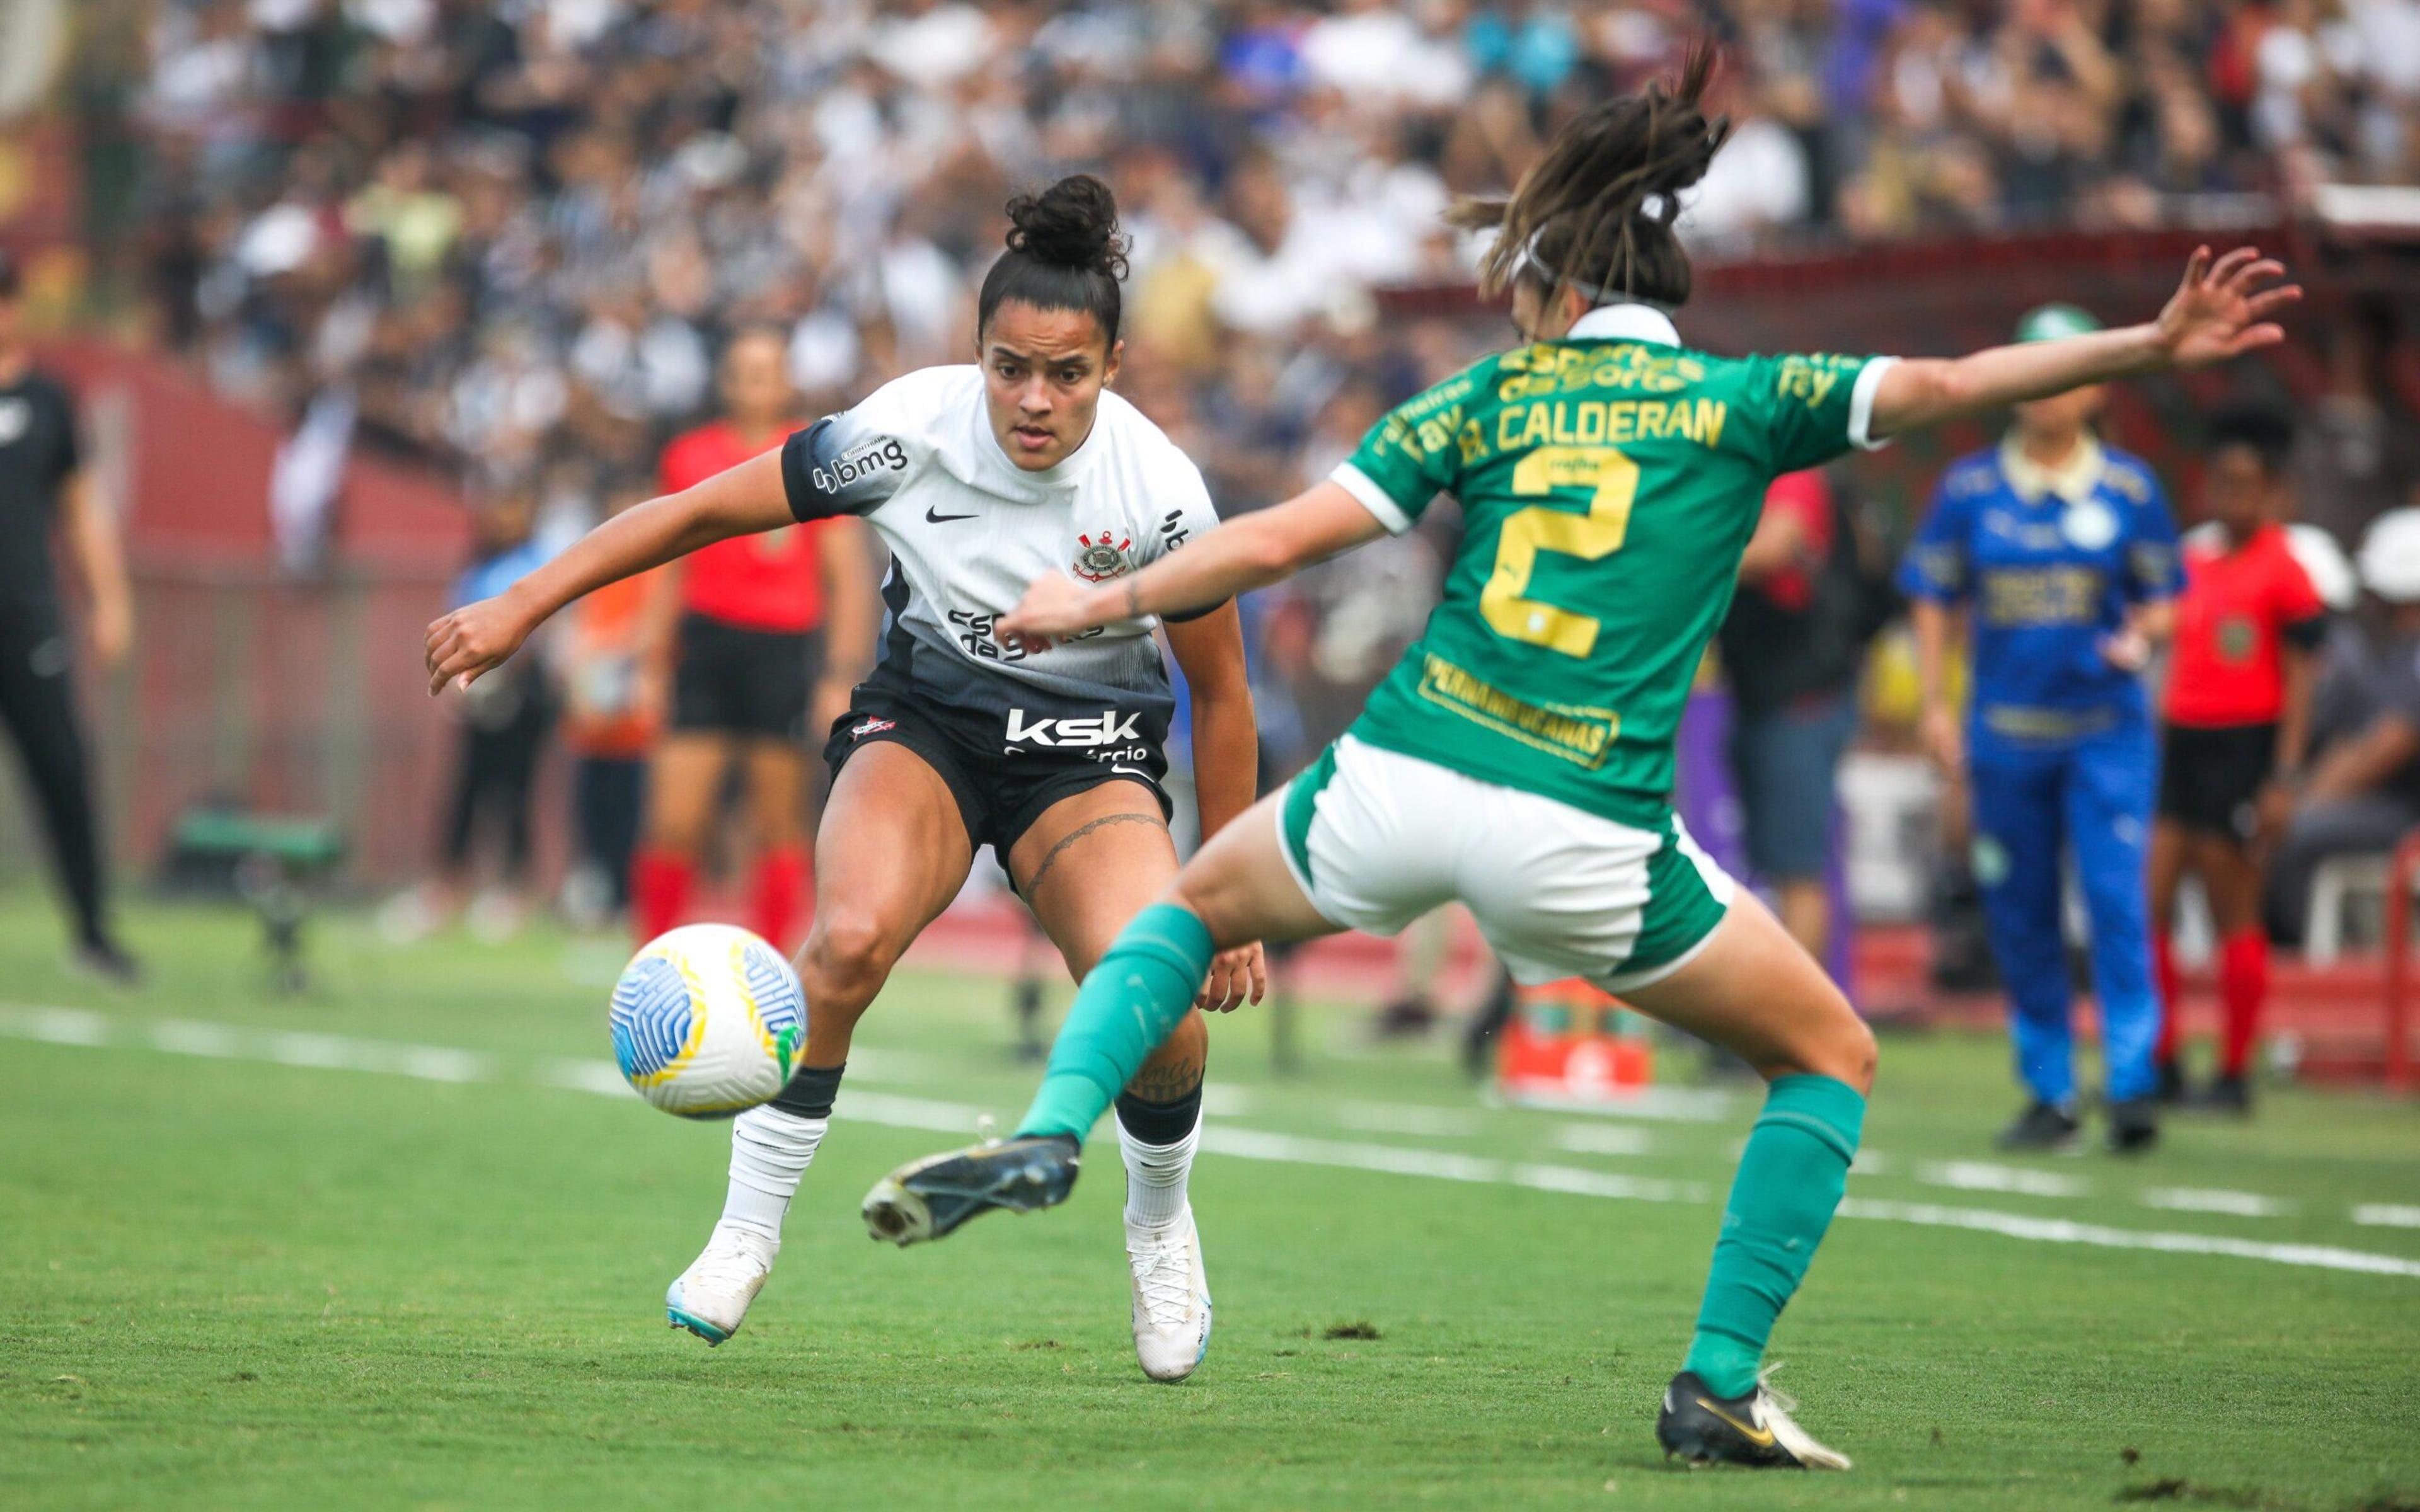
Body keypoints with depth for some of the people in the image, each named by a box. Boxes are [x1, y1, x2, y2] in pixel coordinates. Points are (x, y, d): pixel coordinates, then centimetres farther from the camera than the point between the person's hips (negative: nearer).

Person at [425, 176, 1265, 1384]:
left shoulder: (1159, 490, -19)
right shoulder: (911, 427, -20)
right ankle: (748, 1228, -13)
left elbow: (1222, 697, -5)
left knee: (1161, 1016, -25)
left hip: (1090, 750, 0)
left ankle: (1160, 1223, 9)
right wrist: (520, 608, -16)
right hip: (926, 718, 0)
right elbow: (702, 512, -11)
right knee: (850, 936, -33)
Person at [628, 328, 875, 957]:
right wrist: (653, 663, 13)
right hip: (706, 641, 2)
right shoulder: (689, 456, 10)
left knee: (780, 827, 0)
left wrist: (842, 674, -4)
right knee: (673, 822, -6)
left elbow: (849, 575, 3)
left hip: (785, 646, -2)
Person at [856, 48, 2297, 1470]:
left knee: (1196, 901, 33)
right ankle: (1721, 1385, 6)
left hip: (1398, 790, 2)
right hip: (1584, 843, -2)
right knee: (1833, 1056, 17)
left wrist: (1104, 603, 18)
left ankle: (1050, 1134, 9)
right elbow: (1949, 384, -4)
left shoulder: (1490, 396, 10)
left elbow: (1282, 539, 7)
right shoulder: (1746, 401, 6)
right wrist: (2158, 344, -4)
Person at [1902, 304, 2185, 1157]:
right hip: (2005, 730, 2)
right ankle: (2049, 1094, 15)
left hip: (2106, 728, -2)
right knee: (2019, 918, 5)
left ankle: (2133, 1084, -13)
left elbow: (2160, 599, 8)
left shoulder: (2129, 488, 2)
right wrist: (1935, 706, 1)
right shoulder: (1969, 487, 4)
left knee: (2116, 899, -15)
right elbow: (1933, 600, 8)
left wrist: (2142, 637, -14)